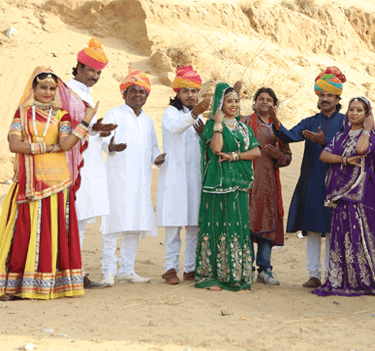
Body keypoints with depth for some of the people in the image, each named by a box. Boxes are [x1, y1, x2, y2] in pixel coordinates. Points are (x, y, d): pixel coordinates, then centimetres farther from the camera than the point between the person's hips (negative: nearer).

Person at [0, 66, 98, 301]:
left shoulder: (62, 115, 11)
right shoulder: (23, 113, 10)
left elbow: (66, 144, -7)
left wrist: (85, 122, -14)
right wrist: (49, 146, -8)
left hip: (56, 182, 1)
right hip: (29, 182, -1)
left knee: (54, 229, -2)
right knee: (24, 230, -5)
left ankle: (47, 284, 1)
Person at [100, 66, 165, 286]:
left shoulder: (148, 121, 22)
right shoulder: (114, 114, 4)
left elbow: (153, 146, 26)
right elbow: (105, 140, -7)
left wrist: (157, 157, 3)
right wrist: (112, 146, -30)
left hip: (141, 179, 6)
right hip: (118, 176, -6)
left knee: (135, 224, 6)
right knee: (115, 222, -10)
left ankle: (127, 270, 12)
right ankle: (109, 271, -4)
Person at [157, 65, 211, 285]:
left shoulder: (199, 116, 20)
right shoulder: (171, 112, 2)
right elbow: (175, 127, -22)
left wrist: (203, 132, -3)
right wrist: (195, 113, -39)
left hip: (196, 176, 5)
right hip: (175, 175, -5)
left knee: (195, 225, 2)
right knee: (174, 224, -6)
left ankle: (191, 268, 8)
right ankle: (171, 268, 0)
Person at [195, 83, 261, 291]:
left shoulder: (244, 128, 17)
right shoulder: (212, 125, 1)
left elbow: (257, 151, 3)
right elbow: (216, 148, -17)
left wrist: (234, 156, -9)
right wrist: (218, 123, -12)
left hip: (239, 184, 5)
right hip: (219, 182, -5)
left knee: (238, 227, 4)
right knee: (217, 227, -5)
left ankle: (237, 277, 10)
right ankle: (212, 276, 1)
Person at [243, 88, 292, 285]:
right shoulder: (245, 122, 6)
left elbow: (288, 156, 17)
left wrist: (277, 155, -3)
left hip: (270, 183, 4)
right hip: (250, 178, -4)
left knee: (269, 224, 3)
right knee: (249, 222, -7)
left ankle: (264, 270, 10)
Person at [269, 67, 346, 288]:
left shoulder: (344, 122, 4)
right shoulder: (310, 122, 12)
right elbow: (291, 136, -4)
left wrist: (324, 141, -23)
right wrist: (277, 124, -23)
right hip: (311, 182, 3)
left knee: (331, 229, -2)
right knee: (312, 228, 3)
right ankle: (314, 274, 10)